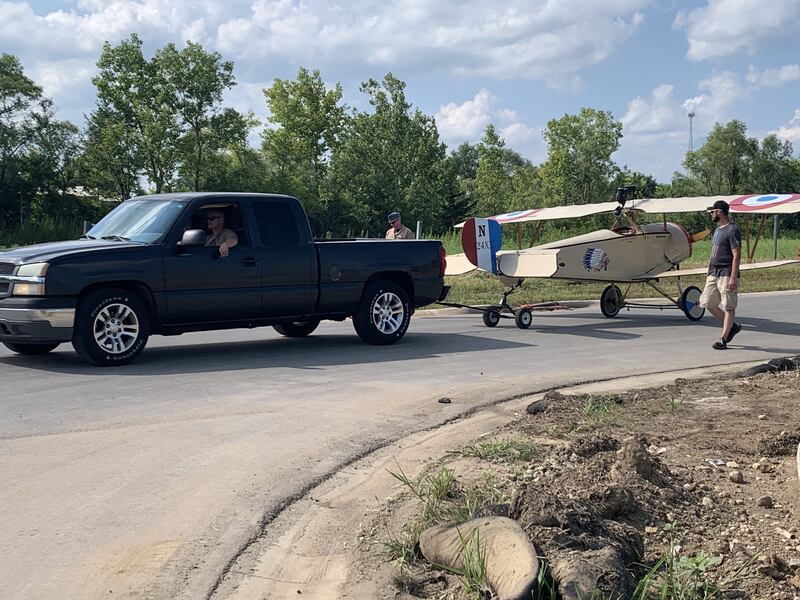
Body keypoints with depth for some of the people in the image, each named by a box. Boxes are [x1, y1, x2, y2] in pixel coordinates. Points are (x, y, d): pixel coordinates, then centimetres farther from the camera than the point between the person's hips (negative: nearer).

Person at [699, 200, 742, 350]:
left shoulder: (732, 230, -12)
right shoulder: (718, 229, 16)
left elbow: (736, 256, -16)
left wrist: (733, 277, -21)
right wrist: (710, 271, 20)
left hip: (726, 274, -9)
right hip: (714, 273, 9)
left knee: (728, 307, -1)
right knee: (708, 302, 6)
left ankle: (723, 339, 1)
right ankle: (732, 326, 21)